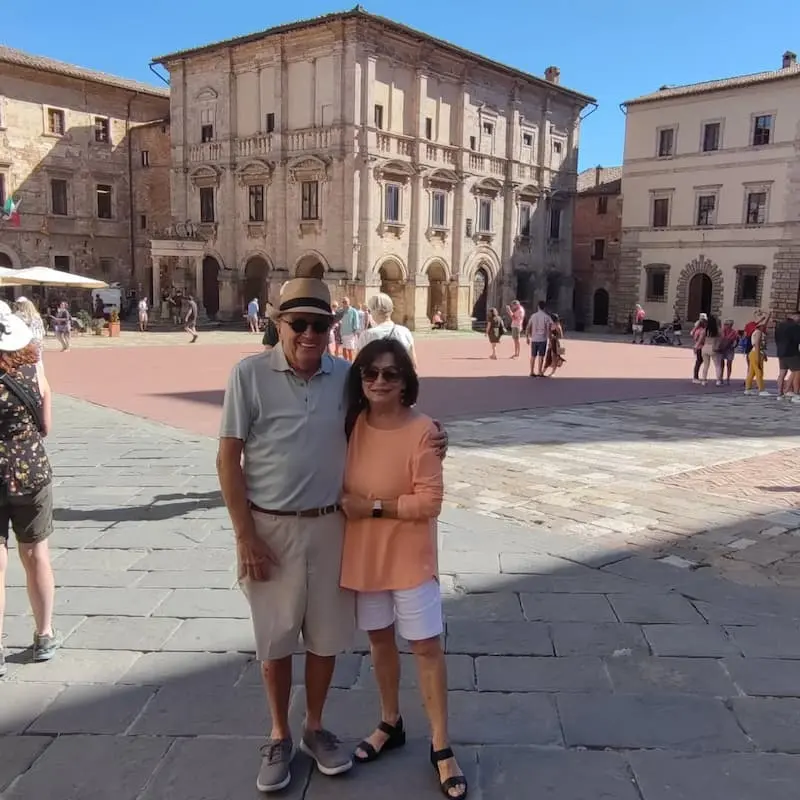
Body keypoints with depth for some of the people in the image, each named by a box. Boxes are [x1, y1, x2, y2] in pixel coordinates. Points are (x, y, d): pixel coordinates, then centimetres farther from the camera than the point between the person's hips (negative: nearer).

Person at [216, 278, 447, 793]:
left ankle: (315, 728, 38)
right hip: (270, 527, -2)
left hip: (330, 525, 3)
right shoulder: (250, 374, -11)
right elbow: (228, 460, -9)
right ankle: (280, 736, 34)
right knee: (275, 638, 13)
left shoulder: (346, 376, -3)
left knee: (326, 635, 15)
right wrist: (245, 536, -12)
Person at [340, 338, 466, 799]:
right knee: (380, 638, 19)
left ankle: (441, 746, 19)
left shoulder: (423, 431, -18)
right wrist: (347, 504, -6)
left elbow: (429, 502, -19)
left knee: (426, 645, 4)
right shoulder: (353, 424, -2)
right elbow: (340, 483, 11)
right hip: (362, 554, 5)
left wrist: (375, 507, -20)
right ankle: (391, 724, 39)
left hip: (409, 557, -5)